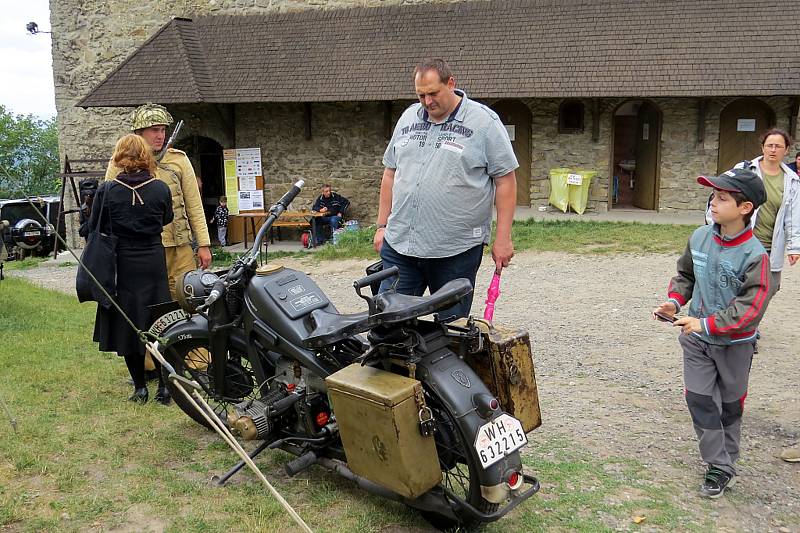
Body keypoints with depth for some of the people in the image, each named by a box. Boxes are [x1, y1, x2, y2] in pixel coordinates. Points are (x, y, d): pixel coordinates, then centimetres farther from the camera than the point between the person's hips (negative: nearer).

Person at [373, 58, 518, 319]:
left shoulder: (484, 121, -4)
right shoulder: (408, 117, 12)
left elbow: (505, 180, -5)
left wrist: (503, 238, -9)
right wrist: (383, 226, 14)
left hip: (456, 251, -4)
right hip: (398, 245, 5)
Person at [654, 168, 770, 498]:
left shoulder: (754, 255, -23)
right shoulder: (700, 237, -7)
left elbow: (751, 308, -25)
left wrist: (707, 323, -30)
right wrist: (674, 301, -7)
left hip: (734, 343, -4)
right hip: (697, 339, 4)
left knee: (729, 404, 15)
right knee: (699, 399, 1)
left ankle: (726, 459, 33)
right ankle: (719, 467, 13)